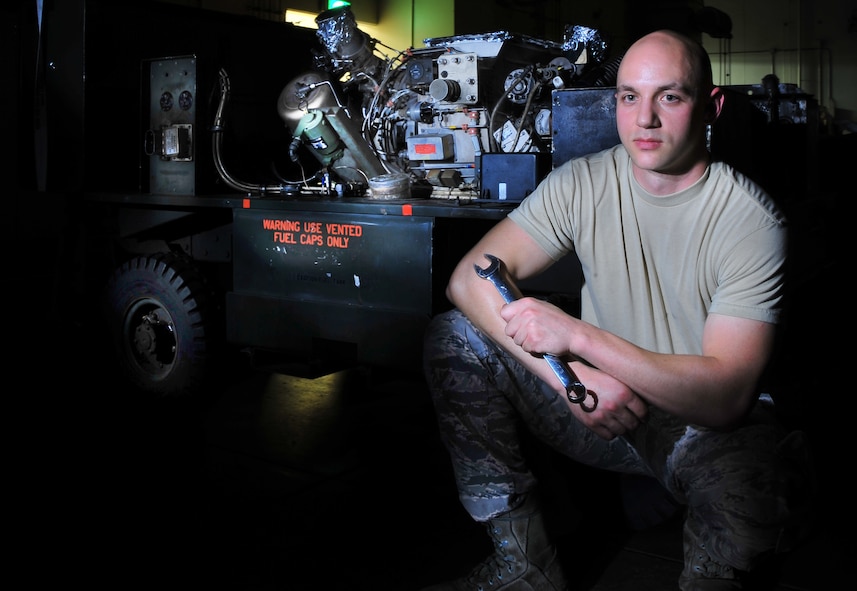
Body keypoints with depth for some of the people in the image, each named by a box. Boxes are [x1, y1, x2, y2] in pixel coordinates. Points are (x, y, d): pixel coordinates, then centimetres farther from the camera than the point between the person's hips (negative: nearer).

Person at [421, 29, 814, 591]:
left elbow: (727, 394, -23)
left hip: (706, 424, -4)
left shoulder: (752, 219, -15)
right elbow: (470, 277, -12)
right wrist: (572, 377, -23)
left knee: (762, 474, -39)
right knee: (455, 337, -13)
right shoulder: (583, 183, -5)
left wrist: (577, 334, -29)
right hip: (600, 411, 4)